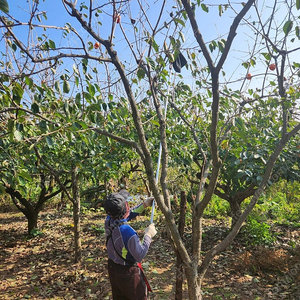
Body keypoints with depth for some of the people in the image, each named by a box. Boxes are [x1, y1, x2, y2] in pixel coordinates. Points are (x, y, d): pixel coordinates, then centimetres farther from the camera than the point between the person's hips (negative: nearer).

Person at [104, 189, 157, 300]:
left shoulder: (109, 221, -13)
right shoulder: (127, 232, -36)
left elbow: (127, 215, 7)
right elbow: (140, 256, -25)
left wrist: (144, 205, 5)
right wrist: (148, 235, -17)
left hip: (113, 269, 7)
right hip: (128, 273, -7)